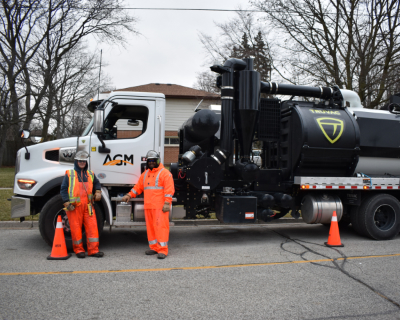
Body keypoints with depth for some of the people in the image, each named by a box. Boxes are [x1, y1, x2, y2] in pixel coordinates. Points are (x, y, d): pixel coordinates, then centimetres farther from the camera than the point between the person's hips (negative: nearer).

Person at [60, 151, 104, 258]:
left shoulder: (90, 174, 15)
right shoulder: (69, 174, 3)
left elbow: (96, 183, 30)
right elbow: (64, 189, 0)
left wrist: (98, 191, 10)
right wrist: (66, 202, -10)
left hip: (88, 205, 3)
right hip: (74, 206, -3)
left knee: (92, 226, -2)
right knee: (76, 228, 2)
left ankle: (93, 250, 3)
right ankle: (78, 250, 16)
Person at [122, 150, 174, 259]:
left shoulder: (164, 173, -2)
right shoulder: (145, 174, 21)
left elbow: (169, 189, -9)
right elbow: (138, 187, 25)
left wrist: (167, 203, -16)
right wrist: (129, 195, 13)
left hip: (160, 207, -7)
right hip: (148, 206, 7)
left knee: (160, 226, -9)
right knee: (150, 227, 9)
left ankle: (163, 250, -7)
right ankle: (154, 247, 19)